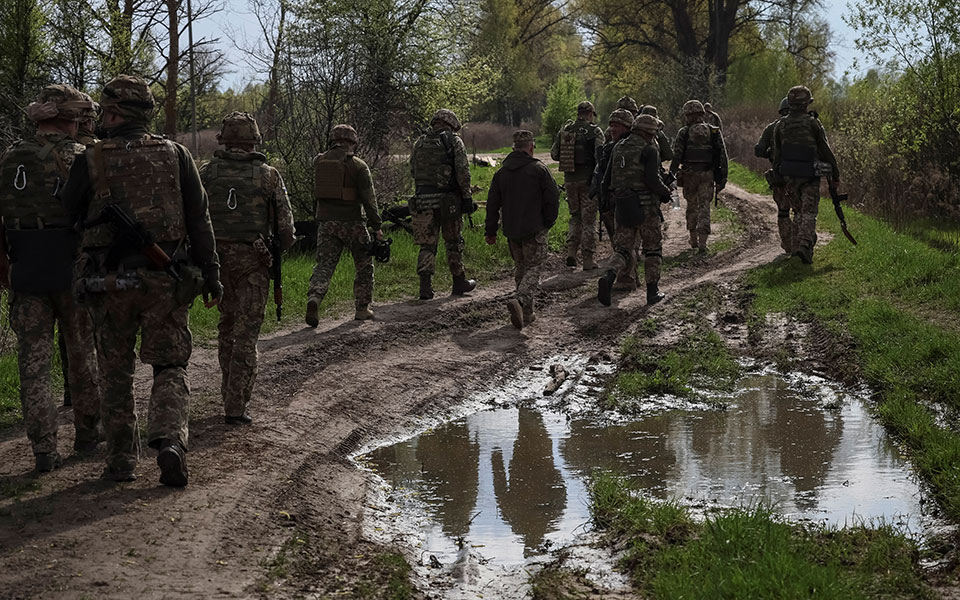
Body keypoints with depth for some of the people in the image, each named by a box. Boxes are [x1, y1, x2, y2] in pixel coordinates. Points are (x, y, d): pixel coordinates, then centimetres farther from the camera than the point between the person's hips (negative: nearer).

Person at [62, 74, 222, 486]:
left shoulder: (91, 161, -2)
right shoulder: (175, 155, 2)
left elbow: (67, 215, 7)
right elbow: (199, 220, 2)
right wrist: (211, 273, 5)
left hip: (110, 282, 0)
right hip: (166, 281, 1)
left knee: (117, 374, 13)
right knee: (170, 368, 8)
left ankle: (121, 461, 15)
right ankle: (170, 440, -15)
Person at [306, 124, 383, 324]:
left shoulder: (319, 161, 5)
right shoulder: (357, 165, -8)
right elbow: (369, 198, -11)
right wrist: (376, 226, -8)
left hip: (326, 222, 3)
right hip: (352, 221, -3)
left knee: (324, 265, 2)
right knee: (364, 265, 14)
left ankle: (314, 299, -23)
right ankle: (362, 309, 18)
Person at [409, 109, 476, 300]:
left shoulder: (419, 143, 12)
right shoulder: (454, 141, -1)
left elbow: (413, 171, 14)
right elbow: (462, 171, -9)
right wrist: (467, 197, -7)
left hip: (423, 199, 3)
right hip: (447, 198, -3)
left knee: (427, 243, 5)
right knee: (454, 241, 11)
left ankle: (425, 284, -9)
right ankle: (459, 281, 21)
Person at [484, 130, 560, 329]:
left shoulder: (501, 172, 6)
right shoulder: (539, 169, -8)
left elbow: (492, 204, 8)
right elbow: (553, 199, -7)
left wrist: (491, 231, 15)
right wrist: (548, 222, 8)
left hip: (511, 231, 5)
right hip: (535, 230, -5)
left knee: (520, 268, 17)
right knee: (533, 268, -1)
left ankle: (527, 313, 19)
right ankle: (520, 301, -26)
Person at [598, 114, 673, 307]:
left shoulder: (618, 148, 9)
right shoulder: (649, 150, -11)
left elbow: (609, 177, 11)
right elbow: (652, 180, -19)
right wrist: (666, 193, -1)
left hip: (623, 206, 5)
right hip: (646, 206, -5)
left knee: (624, 249, 9)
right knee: (653, 248, 12)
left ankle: (608, 277, -18)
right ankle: (653, 290, 16)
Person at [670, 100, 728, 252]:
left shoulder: (683, 133, -2)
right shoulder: (715, 132, 4)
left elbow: (676, 157, -6)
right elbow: (723, 157, 2)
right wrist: (722, 178, 5)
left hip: (689, 175, 0)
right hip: (708, 175, 0)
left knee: (692, 206, 15)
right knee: (704, 207, 0)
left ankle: (693, 239, 22)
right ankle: (702, 241, -12)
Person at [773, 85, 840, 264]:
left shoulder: (781, 125, 6)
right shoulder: (813, 122, -6)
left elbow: (777, 155, 9)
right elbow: (825, 151, -4)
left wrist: (778, 176, 18)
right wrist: (835, 173, 4)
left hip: (789, 176, 4)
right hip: (810, 176, -4)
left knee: (798, 212, 16)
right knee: (809, 212, -4)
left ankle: (797, 246, 14)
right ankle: (804, 245, -21)